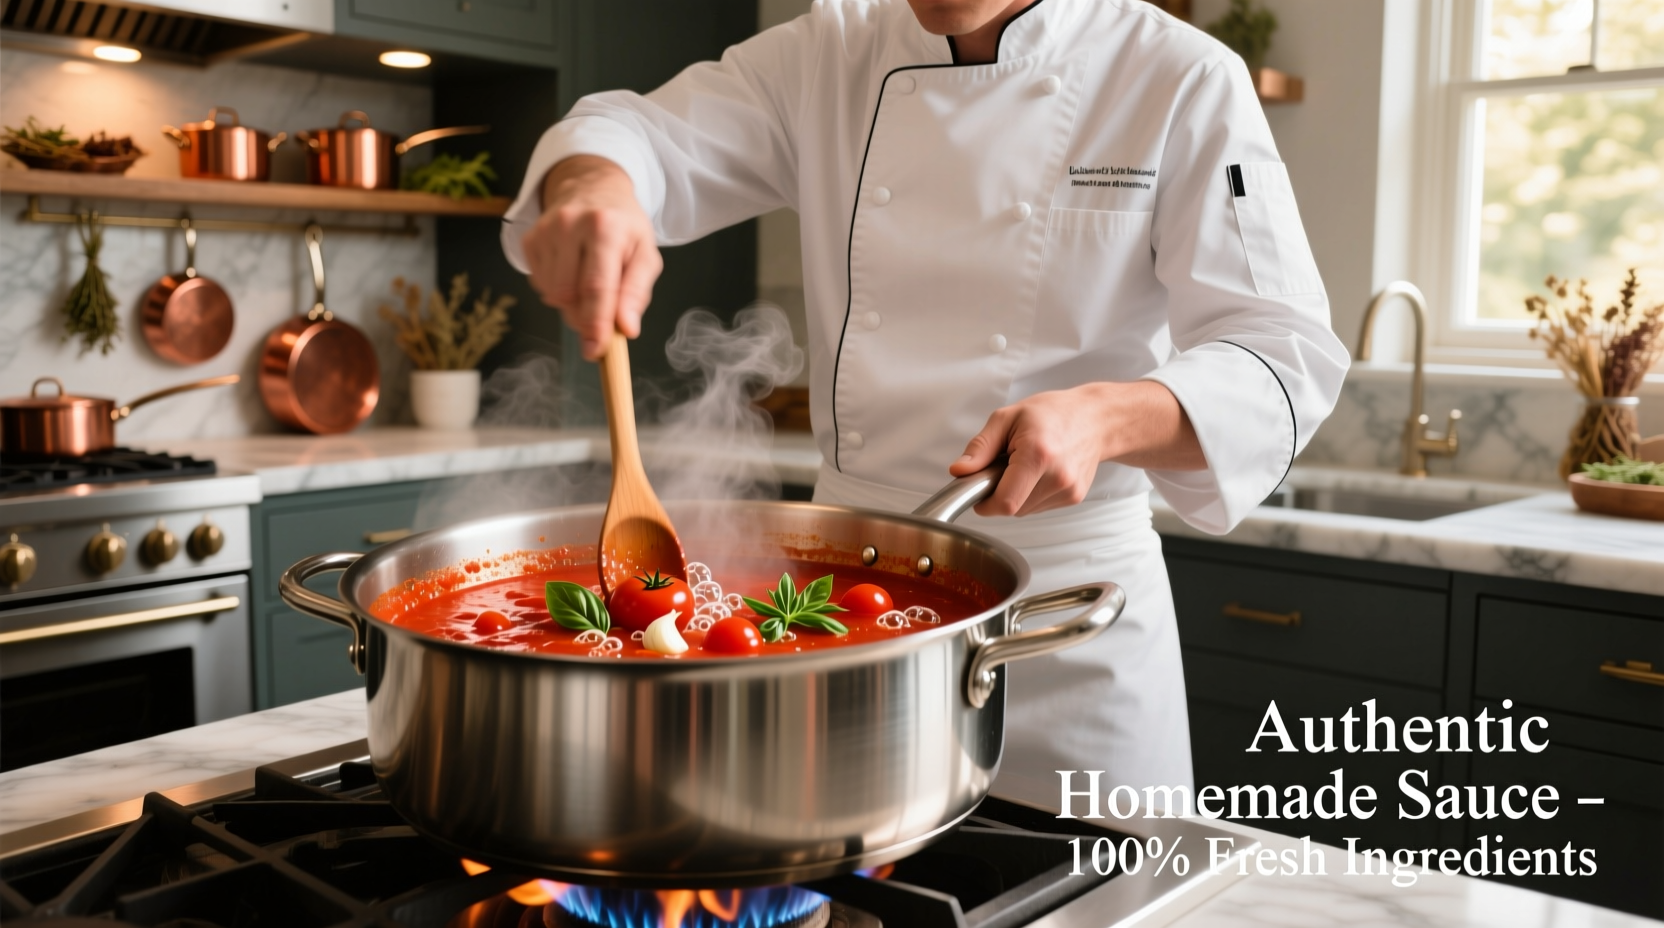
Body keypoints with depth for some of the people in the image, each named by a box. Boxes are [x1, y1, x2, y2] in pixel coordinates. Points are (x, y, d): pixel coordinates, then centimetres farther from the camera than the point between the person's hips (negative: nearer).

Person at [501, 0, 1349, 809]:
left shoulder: (1182, 82, -7)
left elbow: (1284, 354, -13)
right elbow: (649, 137, -3)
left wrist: (1105, 417, -32)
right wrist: (594, 184, -27)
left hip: (1068, 600, -3)